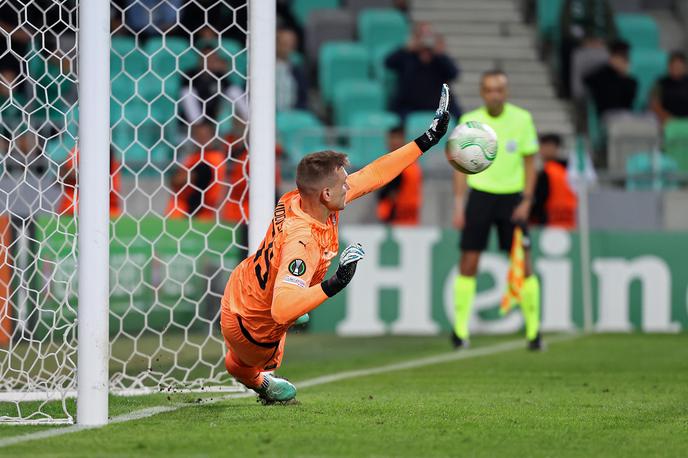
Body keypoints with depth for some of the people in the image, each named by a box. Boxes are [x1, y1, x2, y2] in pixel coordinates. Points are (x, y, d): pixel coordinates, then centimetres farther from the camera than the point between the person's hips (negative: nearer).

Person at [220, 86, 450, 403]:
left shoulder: (300, 199, -21)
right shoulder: (301, 241, -44)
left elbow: (371, 175, -12)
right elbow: (282, 309, -53)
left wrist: (426, 140, -9)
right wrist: (334, 285, -62)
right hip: (252, 328, -7)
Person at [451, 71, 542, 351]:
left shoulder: (522, 119, -2)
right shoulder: (469, 121, -1)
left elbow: (529, 162, 3)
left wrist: (526, 201, -6)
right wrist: (458, 204, -2)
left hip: (512, 197, 0)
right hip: (480, 195, 0)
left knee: (523, 263, -5)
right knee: (468, 262, -5)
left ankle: (533, 330, 2)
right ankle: (460, 330, 3)